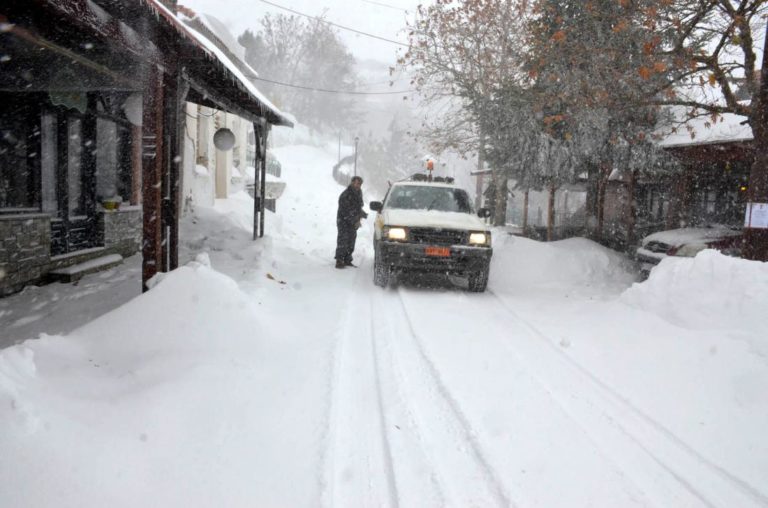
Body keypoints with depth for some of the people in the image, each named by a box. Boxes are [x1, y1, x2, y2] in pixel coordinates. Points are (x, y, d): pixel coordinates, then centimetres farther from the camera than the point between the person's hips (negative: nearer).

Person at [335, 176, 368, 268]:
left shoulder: (359, 192, 6)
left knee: (351, 240, 9)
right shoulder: (345, 195, -20)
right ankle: (339, 261, -9)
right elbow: (345, 212, -23)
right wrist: (355, 221, -22)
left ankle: (347, 260, 17)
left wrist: (362, 215, 7)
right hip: (344, 221, -8)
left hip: (353, 222, 8)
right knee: (343, 240, -12)